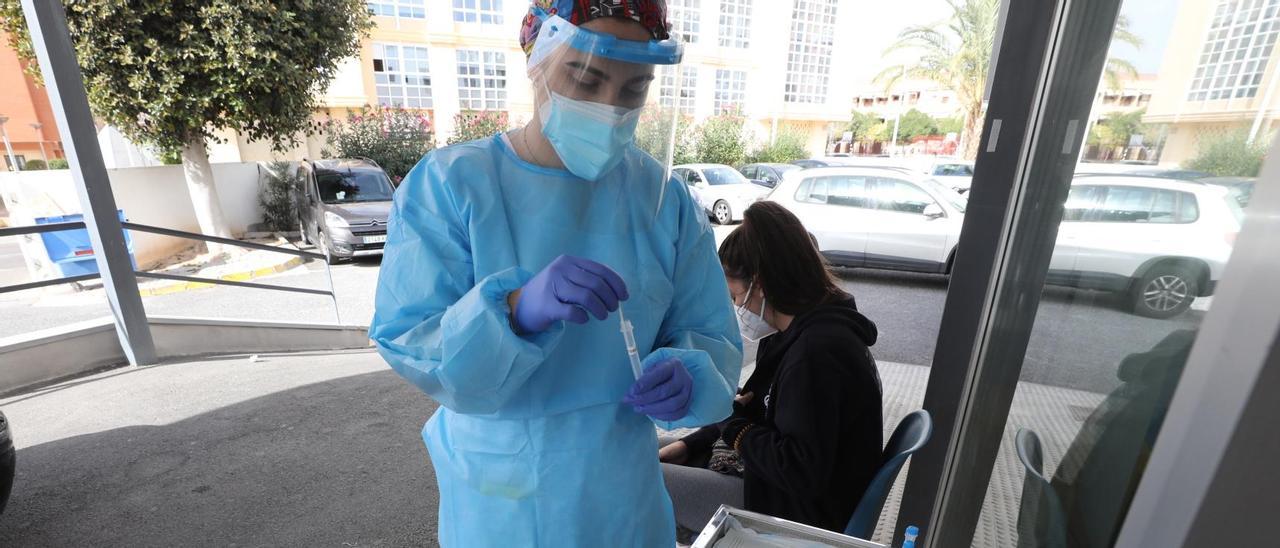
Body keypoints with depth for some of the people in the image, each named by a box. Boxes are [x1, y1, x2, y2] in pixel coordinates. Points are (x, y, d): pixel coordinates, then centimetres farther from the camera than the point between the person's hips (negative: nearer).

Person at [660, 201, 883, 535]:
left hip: (804, 515, -9)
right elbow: (762, 411, 11)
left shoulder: (817, 351, -28)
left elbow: (801, 473, -28)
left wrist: (732, 423, -15)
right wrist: (690, 444, 3)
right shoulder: (805, 332, 3)